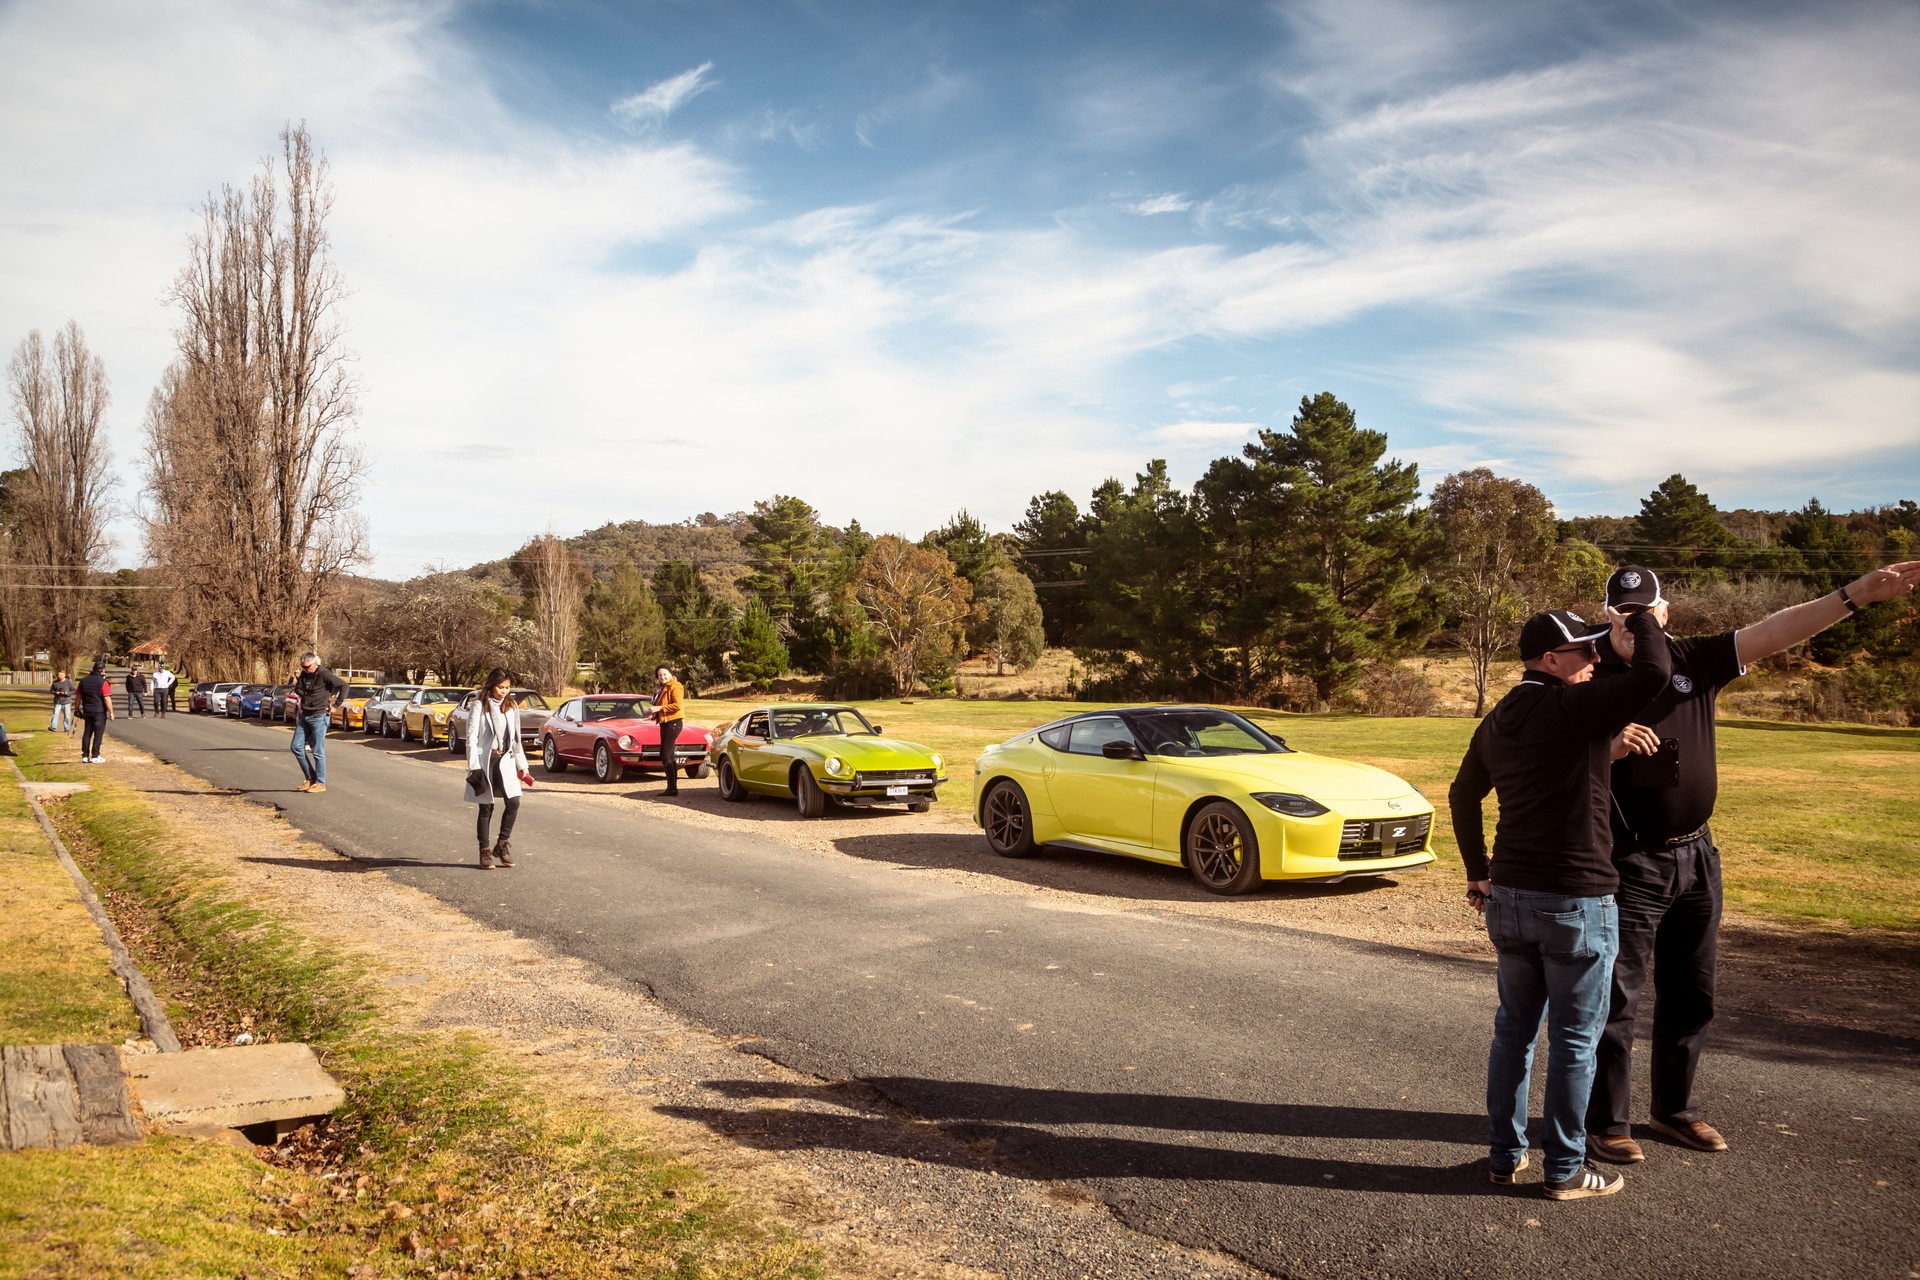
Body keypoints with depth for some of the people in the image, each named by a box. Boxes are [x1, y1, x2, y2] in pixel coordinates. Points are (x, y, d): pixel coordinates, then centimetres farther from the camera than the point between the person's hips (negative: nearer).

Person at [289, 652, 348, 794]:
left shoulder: (324, 675, -13)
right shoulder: (303, 675, 9)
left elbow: (343, 685, -16)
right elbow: (299, 692, 21)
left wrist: (336, 705, -14)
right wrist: (295, 682, 1)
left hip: (319, 717, -8)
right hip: (304, 716, 8)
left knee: (318, 751, -3)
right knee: (297, 747, 5)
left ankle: (320, 783, 6)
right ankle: (310, 778, 16)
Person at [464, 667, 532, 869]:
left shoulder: (512, 707, 9)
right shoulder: (480, 706, -7)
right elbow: (471, 737, -9)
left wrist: (522, 765, 13)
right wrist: (474, 767, -15)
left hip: (505, 760, 4)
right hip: (485, 761, -4)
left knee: (514, 803, -7)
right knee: (486, 808, 2)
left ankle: (502, 844, 11)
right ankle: (485, 851, 12)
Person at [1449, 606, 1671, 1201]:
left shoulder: (1496, 721, 9)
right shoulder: (1574, 709, -16)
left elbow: (1463, 796, 19)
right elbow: (1654, 673, -23)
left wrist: (1478, 872, 26)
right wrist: (1640, 622, -3)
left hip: (1507, 897, 7)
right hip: (1575, 900, -7)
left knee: (1514, 1028, 16)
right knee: (1574, 1039, 6)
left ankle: (1505, 1155, 24)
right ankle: (1565, 1170, 15)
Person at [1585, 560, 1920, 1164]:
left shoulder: (1694, 661, 2)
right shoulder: (1595, 682, -9)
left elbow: (1776, 631, -5)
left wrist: (1857, 593, -15)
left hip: (1696, 857, 5)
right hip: (1630, 864, -5)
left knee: (1690, 997, 16)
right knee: (1616, 999, -1)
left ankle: (1673, 1109, 33)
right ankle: (1605, 1124, 11)